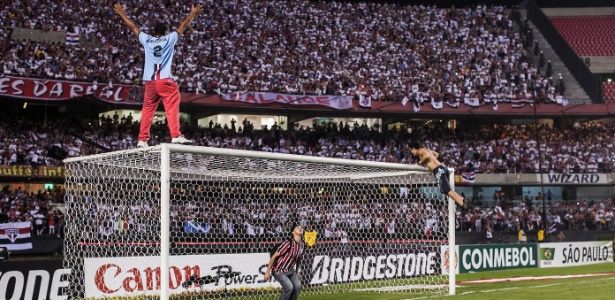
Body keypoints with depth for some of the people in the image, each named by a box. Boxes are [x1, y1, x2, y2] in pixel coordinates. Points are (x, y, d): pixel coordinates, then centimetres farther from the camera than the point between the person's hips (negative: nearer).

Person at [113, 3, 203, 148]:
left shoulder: (147, 39, 13)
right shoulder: (169, 39, 7)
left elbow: (133, 26, 24)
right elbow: (183, 26, 16)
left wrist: (121, 13, 35)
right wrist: (193, 13, 29)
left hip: (150, 82, 4)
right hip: (165, 81, -4)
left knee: (147, 111, 9)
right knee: (172, 108, -9)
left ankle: (142, 140, 6)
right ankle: (176, 136, -21)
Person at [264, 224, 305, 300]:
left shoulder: (302, 245, 0)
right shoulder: (288, 244, -23)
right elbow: (274, 256, -19)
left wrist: (297, 272, 21)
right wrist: (267, 272, -18)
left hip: (290, 270, 7)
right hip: (279, 271, -7)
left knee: (298, 286, -11)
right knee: (289, 287, -22)